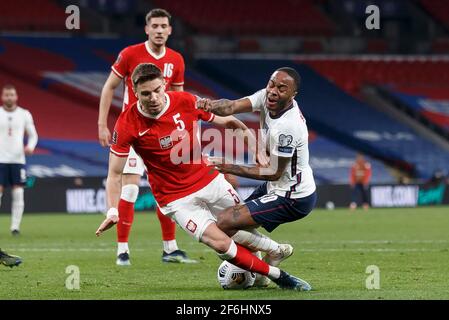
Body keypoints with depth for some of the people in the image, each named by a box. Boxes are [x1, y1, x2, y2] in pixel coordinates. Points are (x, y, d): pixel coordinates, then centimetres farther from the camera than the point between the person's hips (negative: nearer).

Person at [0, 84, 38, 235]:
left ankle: (15, 226, -1)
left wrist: (30, 147, -8)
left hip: (18, 159, 1)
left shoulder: (24, 114, 6)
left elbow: (33, 135, 12)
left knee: (18, 194, -5)